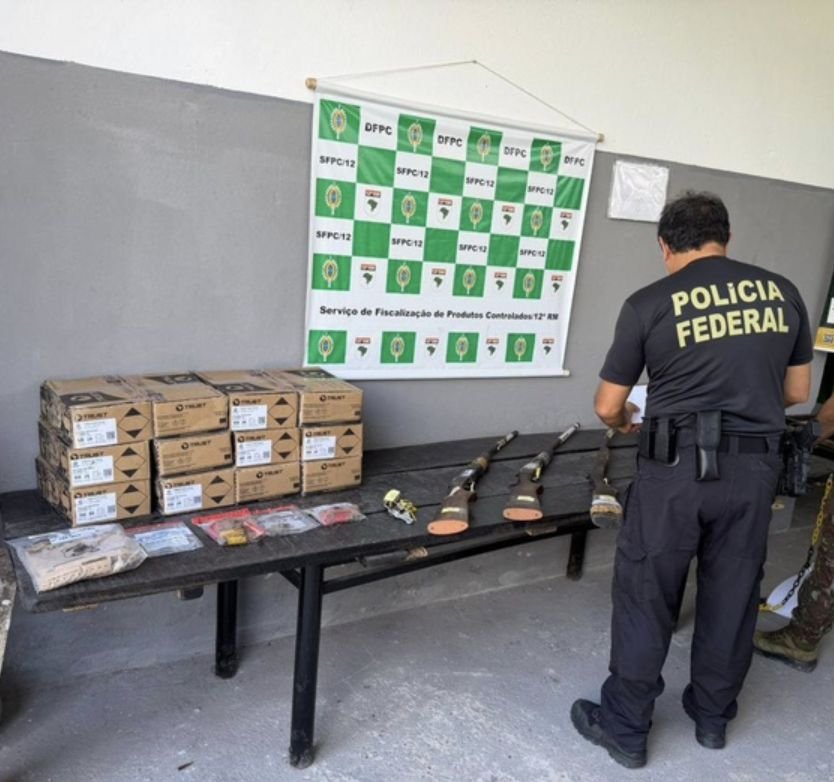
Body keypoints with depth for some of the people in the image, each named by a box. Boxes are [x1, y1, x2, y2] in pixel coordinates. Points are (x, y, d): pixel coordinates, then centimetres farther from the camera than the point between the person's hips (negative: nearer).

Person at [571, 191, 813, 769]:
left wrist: (626, 424, 23)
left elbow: (608, 408, 0)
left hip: (677, 468, -4)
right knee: (732, 595, 19)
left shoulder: (649, 303, -5)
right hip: (755, 469, 4)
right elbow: (797, 392, 14)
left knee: (645, 596, 9)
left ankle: (625, 728, 23)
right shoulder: (783, 292, 6)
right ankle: (713, 716, 37)